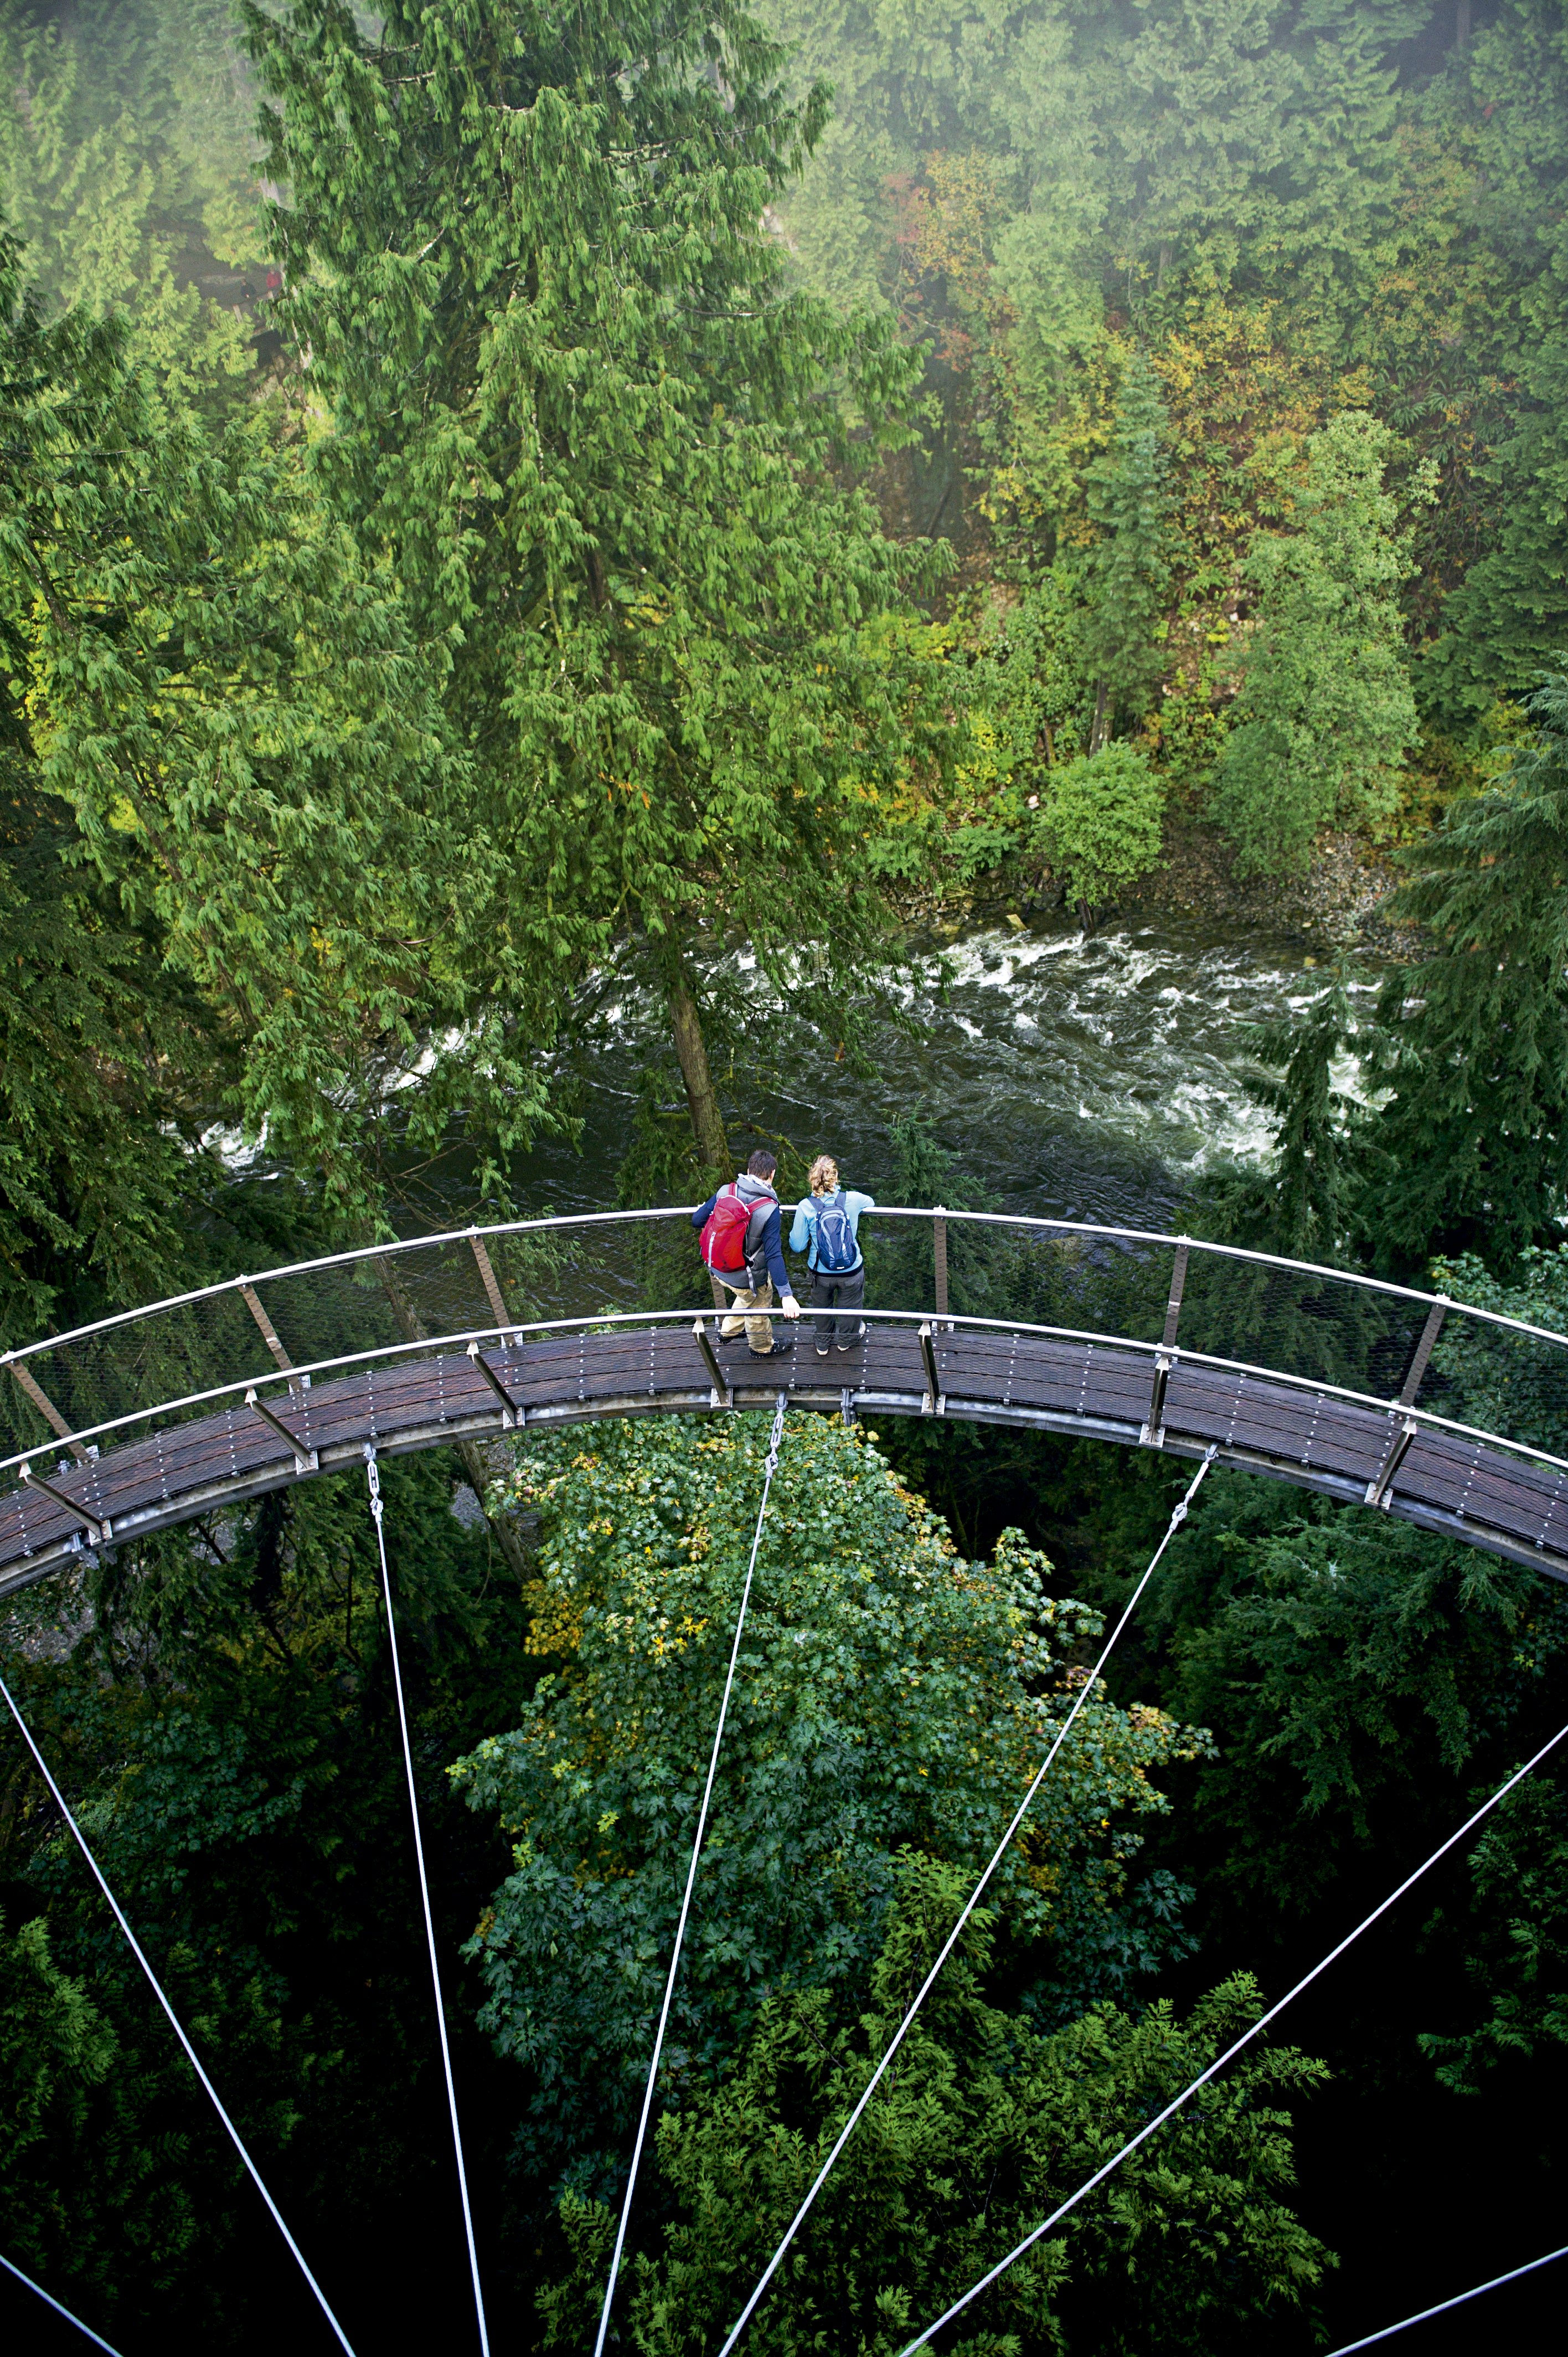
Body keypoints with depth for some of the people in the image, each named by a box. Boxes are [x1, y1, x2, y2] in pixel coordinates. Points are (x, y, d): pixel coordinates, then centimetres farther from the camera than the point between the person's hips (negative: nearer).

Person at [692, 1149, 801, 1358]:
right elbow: (773, 1255, -29)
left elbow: (697, 1220, -5)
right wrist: (786, 1294, -28)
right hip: (748, 1277, -5)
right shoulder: (769, 1210, -27)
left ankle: (727, 1331, 56)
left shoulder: (725, 1192, -15)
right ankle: (762, 1348, 51)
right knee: (758, 1310, 26)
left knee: (747, 1298, 36)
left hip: (718, 1269, 5)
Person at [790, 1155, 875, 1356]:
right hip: (852, 1270, 0)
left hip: (821, 1272, 0)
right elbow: (871, 1203, 9)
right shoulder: (852, 1199, -18)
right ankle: (846, 1340, 57)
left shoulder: (806, 1207, -21)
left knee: (822, 1307, 29)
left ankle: (822, 1345, 54)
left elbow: (797, 1246, -13)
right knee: (849, 1307, 29)